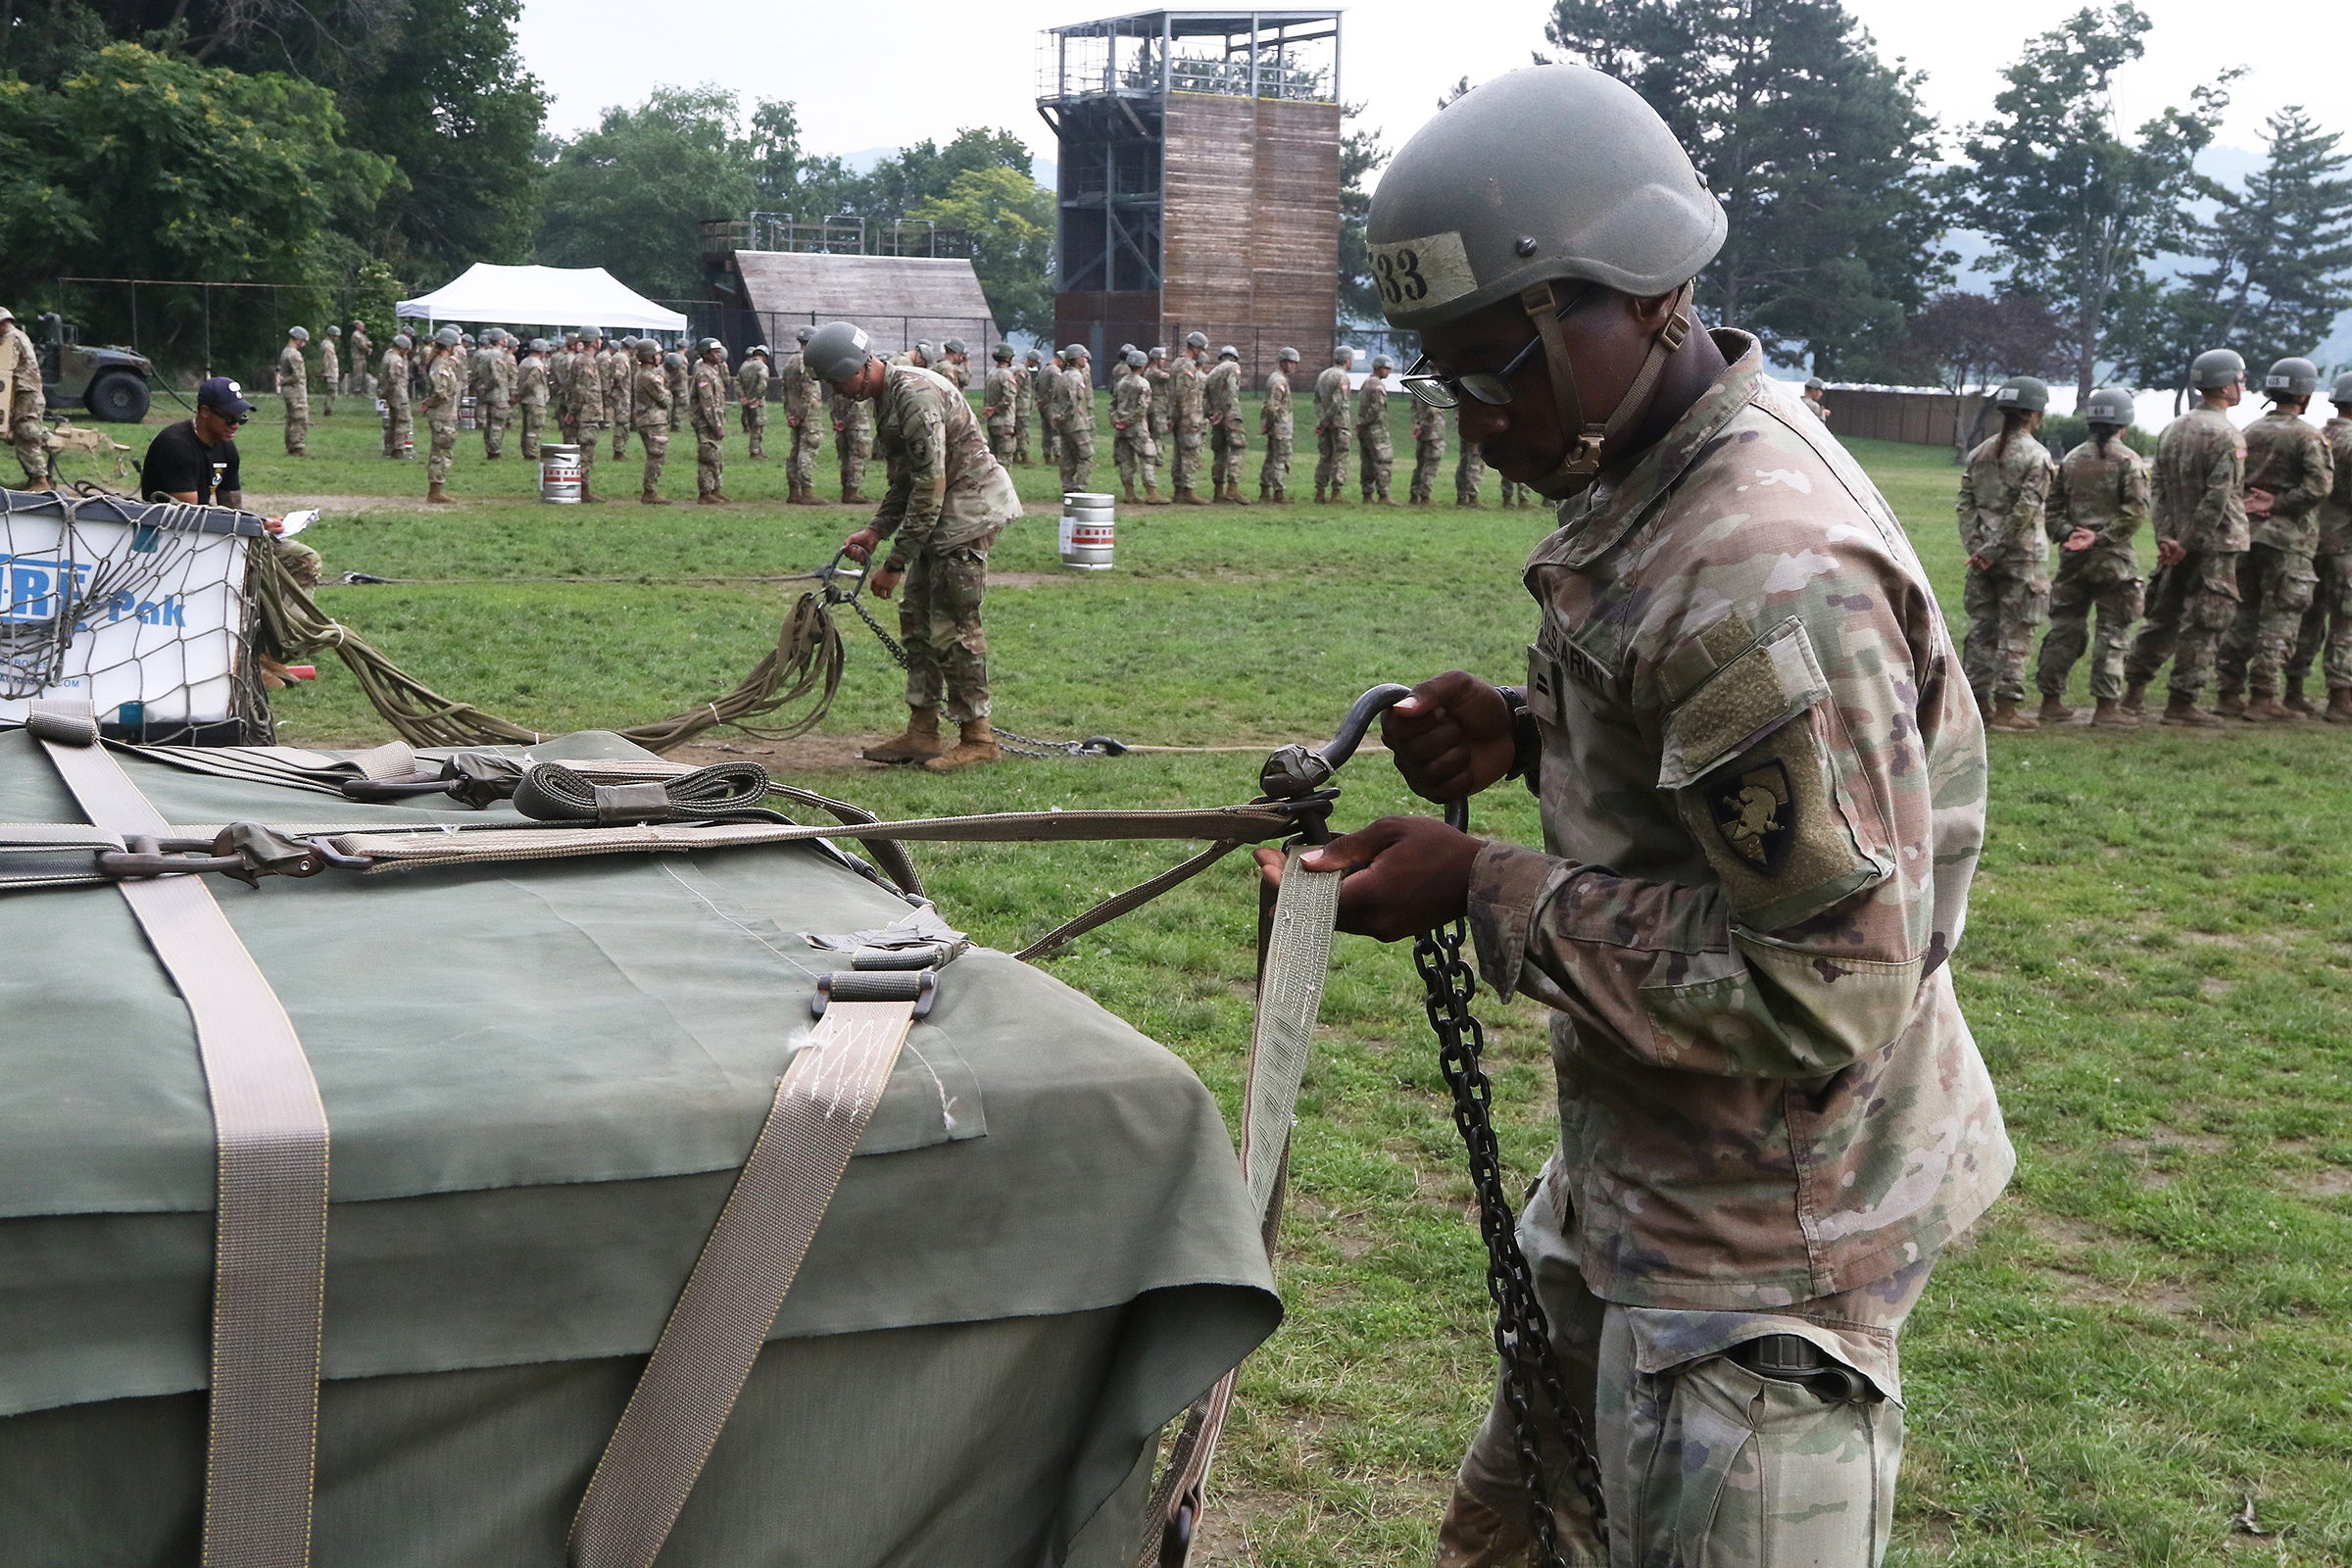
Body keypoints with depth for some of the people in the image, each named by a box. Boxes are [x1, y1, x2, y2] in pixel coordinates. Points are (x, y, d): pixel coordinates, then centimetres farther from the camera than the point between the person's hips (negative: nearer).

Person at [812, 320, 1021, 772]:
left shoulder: (916, 396, -21)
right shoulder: (884, 400, 12)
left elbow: (930, 486, -24)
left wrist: (895, 563, -21)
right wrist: (875, 531, 3)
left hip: (970, 508, -10)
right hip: (940, 514, 10)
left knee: (952, 625, -8)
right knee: (917, 618, 9)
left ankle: (977, 738, 1)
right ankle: (922, 732, 14)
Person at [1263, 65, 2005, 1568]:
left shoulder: (1768, 577, -29)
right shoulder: (1661, 475, 1)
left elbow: (1828, 992, -28)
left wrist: (1485, 894, -24)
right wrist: (1527, 733, -1)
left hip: (1756, 1249, -9)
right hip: (1635, 1183, 10)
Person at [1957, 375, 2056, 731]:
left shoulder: (1980, 452, 9)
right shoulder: (2037, 456, -9)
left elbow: (1965, 503, 5)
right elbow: (2025, 511, -15)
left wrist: (1976, 547, 1)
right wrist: (1993, 551, -11)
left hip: (1984, 555, 6)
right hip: (2022, 556, -6)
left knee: (1982, 628, 11)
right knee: (2015, 633, 0)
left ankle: (1978, 702, 14)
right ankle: (2005, 708, 0)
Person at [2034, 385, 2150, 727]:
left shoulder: (2072, 459, 9)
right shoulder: (2129, 462, -6)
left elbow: (2053, 504, 8)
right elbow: (2135, 510, -15)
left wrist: (2067, 532, -3)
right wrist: (2101, 536, -13)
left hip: (2072, 558, 5)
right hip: (2113, 558, -5)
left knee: (2065, 627, 11)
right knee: (2113, 632, 1)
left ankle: (2051, 700, 14)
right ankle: (2106, 705, -1)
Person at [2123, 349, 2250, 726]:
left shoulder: (2172, 430, 9)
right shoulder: (2227, 436, -14)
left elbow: (2157, 487, 5)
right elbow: (2216, 499, -19)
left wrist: (2167, 537, 0)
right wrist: (2189, 543, -14)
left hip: (2176, 543, 7)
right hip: (2216, 545, -7)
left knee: (2163, 616, 16)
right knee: (2203, 625, -1)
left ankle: (2134, 688, 18)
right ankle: (2182, 701, 0)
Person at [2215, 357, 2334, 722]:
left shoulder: (2249, 432, 11)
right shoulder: (2308, 437, -8)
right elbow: (2319, 485, -18)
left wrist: (2251, 506, 2)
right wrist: (2276, 504, -13)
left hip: (2245, 536, 6)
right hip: (2286, 539, -6)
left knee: (2243, 614, 13)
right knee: (2280, 617, -3)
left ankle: (2229, 692, 13)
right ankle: (2262, 698, -6)